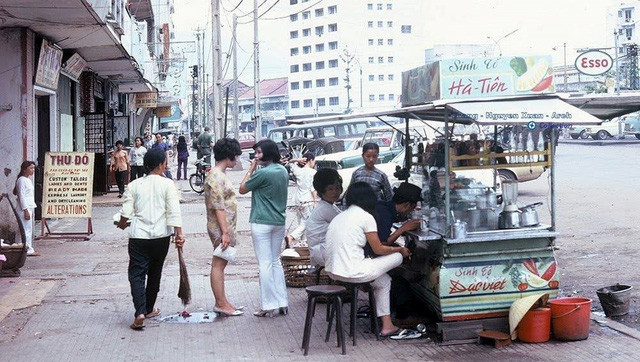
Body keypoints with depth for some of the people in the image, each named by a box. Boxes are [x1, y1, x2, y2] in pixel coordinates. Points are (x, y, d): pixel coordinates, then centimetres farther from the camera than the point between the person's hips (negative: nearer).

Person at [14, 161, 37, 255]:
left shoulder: (28, 180, 18)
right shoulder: (22, 180, -10)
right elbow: (21, 196, -16)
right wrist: (26, 210, -19)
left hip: (29, 208, 10)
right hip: (25, 209, -10)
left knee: (29, 230, 9)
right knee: (26, 230, -8)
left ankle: (29, 249, 11)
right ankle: (28, 249, -7)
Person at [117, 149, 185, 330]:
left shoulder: (134, 185, 2)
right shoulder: (167, 184, -3)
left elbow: (126, 211, 2)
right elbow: (174, 211, -12)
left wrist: (122, 223, 23)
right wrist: (179, 233, -12)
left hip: (138, 236, 0)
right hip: (160, 235, 0)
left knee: (137, 274, -1)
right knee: (155, 274, 18)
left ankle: (140, 313, -19)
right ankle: (149, 309, 29)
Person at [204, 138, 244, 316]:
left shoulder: (221, 175, 15)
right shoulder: (215, 178, -17)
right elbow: (218, 208, -21)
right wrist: (225, 232, -22)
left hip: (225, 227, 10)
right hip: (220, 228, -10)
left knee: (220, 264, 13)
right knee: (218, 264, -3)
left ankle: (222, 301, 19)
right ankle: (221, 304, 2)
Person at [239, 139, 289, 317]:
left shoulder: (263, 173, -18)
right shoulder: (283, 171, 8)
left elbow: (242, 189, -6)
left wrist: (251, 168, -1)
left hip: (262, 223, -8)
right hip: (279, 222, 8)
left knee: (265, 264, -2)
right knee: (276, 262, 15)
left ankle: (269, 306, 1)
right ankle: (282, 303, 16)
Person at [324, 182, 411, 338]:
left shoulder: (339, 217, 17)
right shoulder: (366, 217, -6)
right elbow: (378, 249, -1)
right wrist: (400, 249, 18)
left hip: (332, 271, 8)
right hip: (351, 273, -8)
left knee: (383, 279, 26)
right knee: (397, 257, 8)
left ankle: (386, 324, 25)